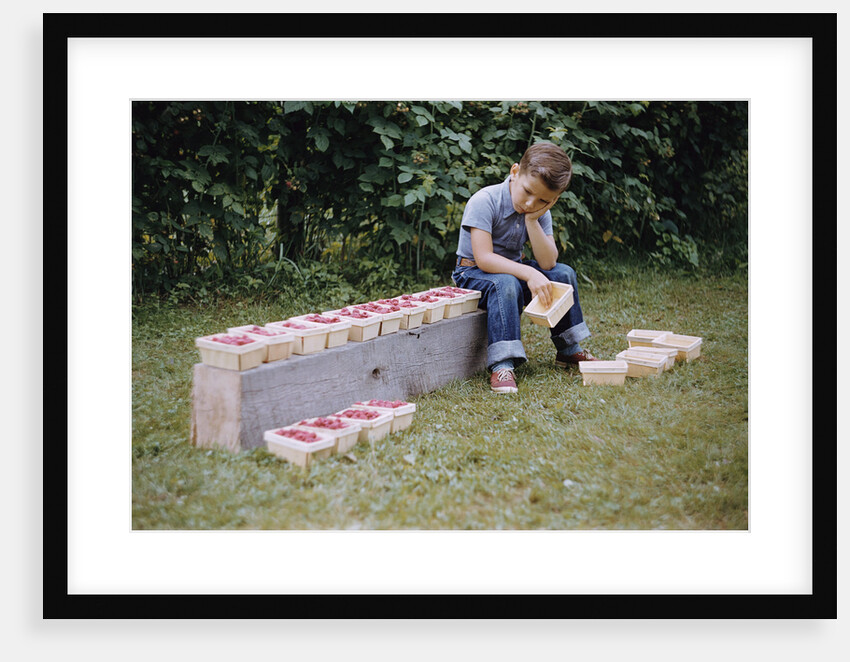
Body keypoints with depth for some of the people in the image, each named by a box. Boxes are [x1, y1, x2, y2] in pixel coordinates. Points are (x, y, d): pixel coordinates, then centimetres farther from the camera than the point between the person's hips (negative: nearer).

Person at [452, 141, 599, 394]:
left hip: (512, 270, 6)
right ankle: (502, 365, -40)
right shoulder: (484, 201, -22)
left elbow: (548, 263, -15)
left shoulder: (540, 212, -3)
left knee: (563, 273, -8)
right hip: (474, 273, -6)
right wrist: (529, 273, -39)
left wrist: (532, 220, -23)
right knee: (505, 284, -36)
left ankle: (569, 350, 6)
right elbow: (483, 258, -31)